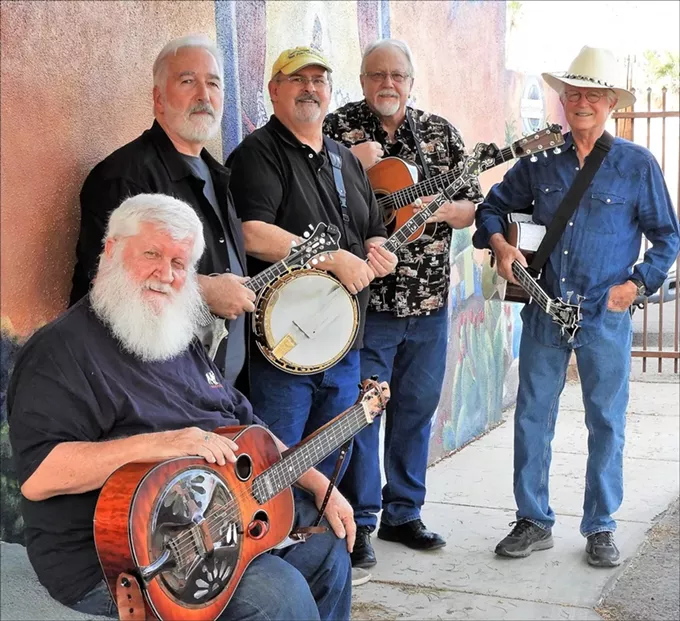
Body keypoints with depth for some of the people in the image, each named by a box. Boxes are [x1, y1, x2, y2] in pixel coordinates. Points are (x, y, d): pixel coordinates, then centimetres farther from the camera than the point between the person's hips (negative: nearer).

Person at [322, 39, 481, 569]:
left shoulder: (440, 133, 8)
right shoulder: (338, 128, -1)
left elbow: (473, 206, 9)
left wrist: (442, 209, -11)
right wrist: (352, 164, -19)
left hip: (429, 302, 4)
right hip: (365, 300, -4)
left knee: (417, 408, 13)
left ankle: (403, 514, 27)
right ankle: (358, 522, 13)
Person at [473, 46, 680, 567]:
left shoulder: (638, 165, -1)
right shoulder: (541, 159, 6)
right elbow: (495, 206, 17)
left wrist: (638, 283, -8)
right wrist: (501, 245, -2)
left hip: (607, 315, -2)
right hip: (543, 310, 2)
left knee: (606, 422, 6)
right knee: (531, 417, 5)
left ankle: (601, 528, 19)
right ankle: (534, 521, 19)